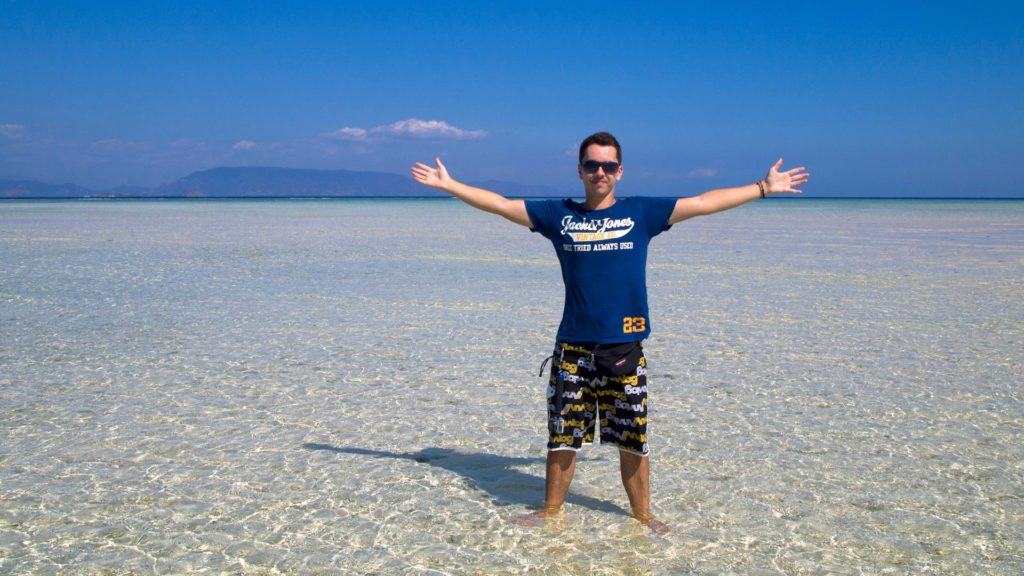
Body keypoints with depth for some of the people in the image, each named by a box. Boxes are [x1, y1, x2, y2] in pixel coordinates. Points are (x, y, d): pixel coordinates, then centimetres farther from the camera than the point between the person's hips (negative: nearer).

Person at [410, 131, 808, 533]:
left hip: (625, 348, 0)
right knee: (562, 436, 8)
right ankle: (551, 510, 26)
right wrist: (448, 184, 8)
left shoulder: (641, 213, 5)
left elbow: (705, 203, 6)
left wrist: (764, 187, 7)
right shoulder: (559, 215, 6)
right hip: (573, 348, 1)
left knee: (633, 440, 8)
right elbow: (499, 204, 9)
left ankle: (642, 514, 25)